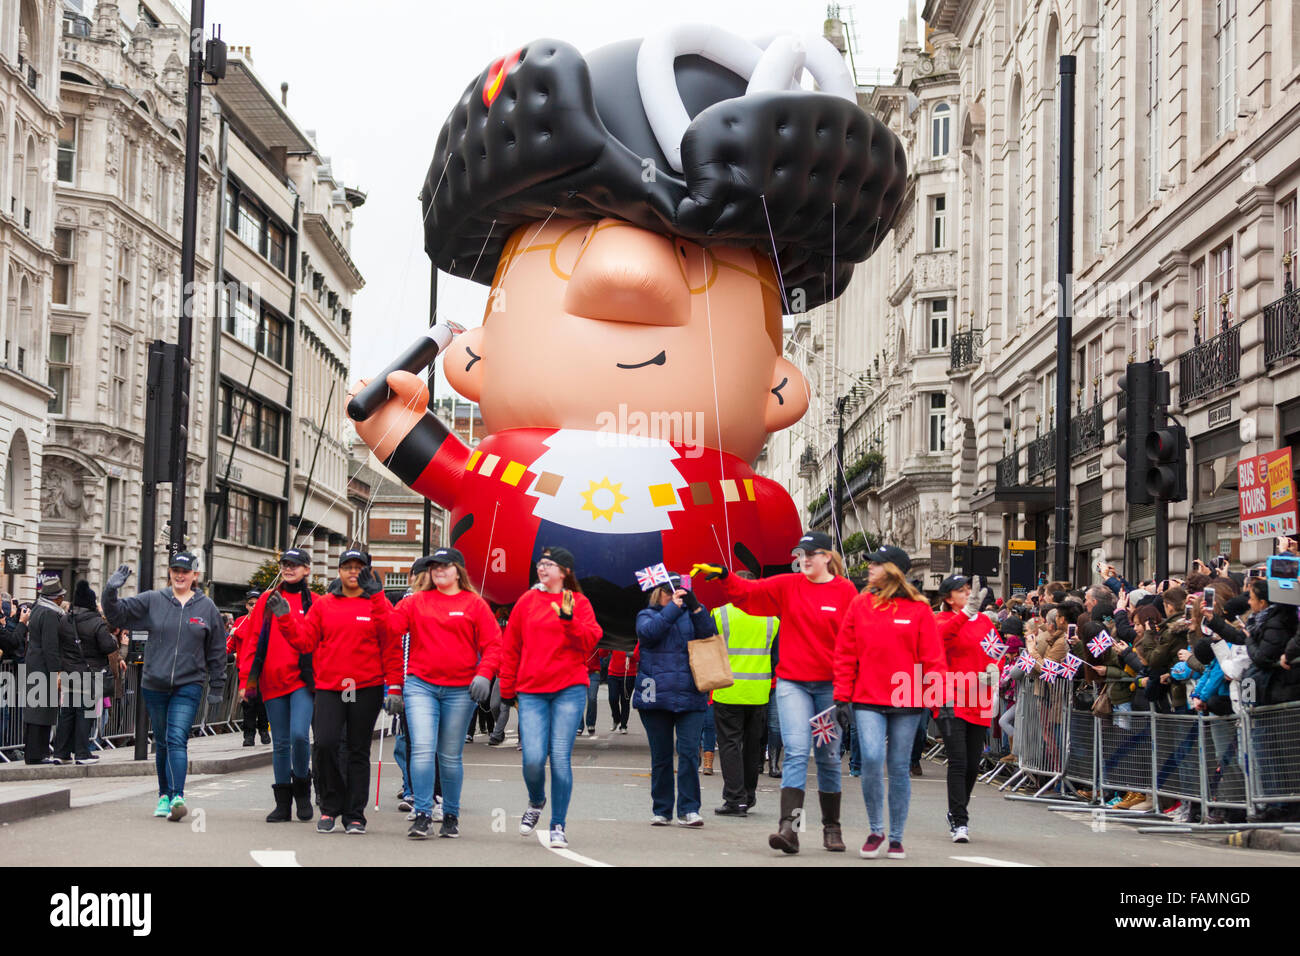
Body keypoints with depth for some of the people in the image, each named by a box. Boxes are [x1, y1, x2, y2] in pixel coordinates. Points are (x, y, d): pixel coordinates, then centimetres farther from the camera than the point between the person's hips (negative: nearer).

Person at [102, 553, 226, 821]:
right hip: (155, 685, 2)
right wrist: (111, 591, -18)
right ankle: (164, 796, 23)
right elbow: (117, 614, 1)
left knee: (177, 739, -16)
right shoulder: (152, 601, 4)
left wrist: (216, 688, 8)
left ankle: (177, 796, -24)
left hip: (188, 686, -2)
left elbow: (217, 651, 10)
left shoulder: (207, 607, 5)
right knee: (162, 743, 11)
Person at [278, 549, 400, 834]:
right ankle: (330, 808, 6)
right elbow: (304, 641, 8)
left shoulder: (379, 605, 4)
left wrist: (394, 688, -5)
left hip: (367, 688, -1)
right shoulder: (323, 604, 9)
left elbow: (392, 648, 1)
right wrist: (285, 619, -6)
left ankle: (355, 815, 11)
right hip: (329, 688, 1)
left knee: (359, 751, 5)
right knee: (326, 744, -12)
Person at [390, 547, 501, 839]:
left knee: (450, 756, 6)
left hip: (460, 691, -1)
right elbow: (391, 625, 0)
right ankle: (422, 815, -9)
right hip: (421, 686, 1)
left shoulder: (474, 604, 4)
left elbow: (493, 644, 0)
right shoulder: (416, 602, 10)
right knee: (422, 749, -12)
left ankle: (451, 816, 19)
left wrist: (484, 674, -12)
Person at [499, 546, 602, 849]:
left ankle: (558, 825, 7)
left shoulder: (579, 602, 7)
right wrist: (507, 691, 13)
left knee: (560, 758, -6)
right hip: (531, 692, 1)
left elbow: (590, 642, -4)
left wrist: (568, 619, -19)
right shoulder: (527, 601, 10)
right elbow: (510, 647, 14)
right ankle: (536, 802, 22)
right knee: (533, 758, -10)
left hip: (569, 690, -1)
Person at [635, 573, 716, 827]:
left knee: (689, 752, -9)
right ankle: (661, 810, 14)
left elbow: (710, 635, -2)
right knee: (660, 756, 5)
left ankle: (688, 810, -5)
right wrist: (673, 608, -14)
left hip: (689, 696, 0)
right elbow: (647, 631, -11)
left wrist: (696, 608, -13)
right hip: (656, 697, 0)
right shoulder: (648, 615, 10)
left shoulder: (691, 615, 14)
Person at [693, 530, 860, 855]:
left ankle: (831, 827, 23)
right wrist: (724, 577, -22)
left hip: (830, 686, 0)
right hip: (792, 684, 0)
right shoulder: (787, 585, 5)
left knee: (828, 757, 10)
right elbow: (750, 592, -3)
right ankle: (789, 826, -21)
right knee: (796, 751, -13)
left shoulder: (846, 591, -1)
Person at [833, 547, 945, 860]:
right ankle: (876, 830, 3)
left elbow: (932, 656, 2)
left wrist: (937, 695, -5)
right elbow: (845, 653, 7)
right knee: (871, 758, -15)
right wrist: (842, 695, 2)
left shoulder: (918, 609, 1)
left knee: (899, 767, 5)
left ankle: (896, 838, 16)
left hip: (906, 701, 0)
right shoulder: (860, 605, 6)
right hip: (867, 699, 1)